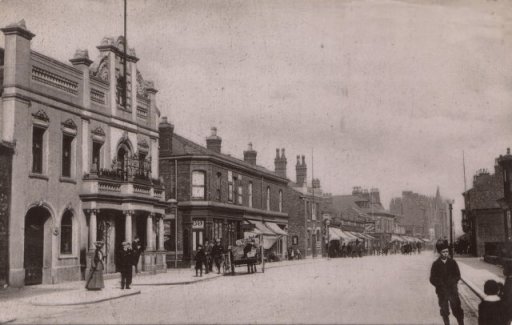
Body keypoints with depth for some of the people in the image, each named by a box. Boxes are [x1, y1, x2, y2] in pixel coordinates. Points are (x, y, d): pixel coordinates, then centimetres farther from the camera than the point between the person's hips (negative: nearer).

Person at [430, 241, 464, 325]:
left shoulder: (453, 263, 2)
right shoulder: (435, 264, -1)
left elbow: (458, 276, 5)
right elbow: (432, 279, 0)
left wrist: (451, 283, -8)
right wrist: (441, 285, -9)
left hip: (453, 291, 0)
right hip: (442, 292, 0)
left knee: (457, 311, -4)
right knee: (444, 312, 8)